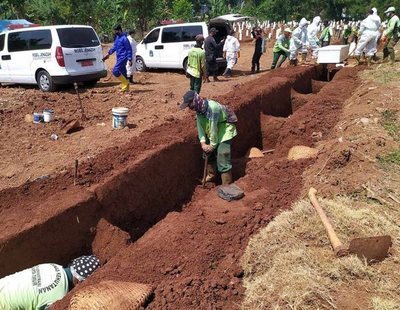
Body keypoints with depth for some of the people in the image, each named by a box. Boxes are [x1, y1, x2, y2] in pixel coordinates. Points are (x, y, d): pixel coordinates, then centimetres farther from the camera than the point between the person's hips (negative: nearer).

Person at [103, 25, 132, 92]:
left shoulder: (124, 38, -14)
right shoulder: (117, 37, 13)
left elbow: (129, 49, -14)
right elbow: (114, 47, 24)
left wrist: (130, 60, -17)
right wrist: (109, 53, 17)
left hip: (123, 58, -9)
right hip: (119, 58, 9)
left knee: (115, 71, -15)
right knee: (123, 73, 10)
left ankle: (126, 83, -7)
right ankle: (126, 87, 15)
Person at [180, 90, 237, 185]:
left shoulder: (212, 107, -33)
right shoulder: (198, 109, -7)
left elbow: (214, 128, -28)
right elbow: (200, 126, -6)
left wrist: (212, 145, -21)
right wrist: (203, 143, -17)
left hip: (225, 127, -8)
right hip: (212, 130, 8)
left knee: (222, 153, -15)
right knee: (208, 152, 11)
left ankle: (226, 184, -9)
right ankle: (211, 175, 32)